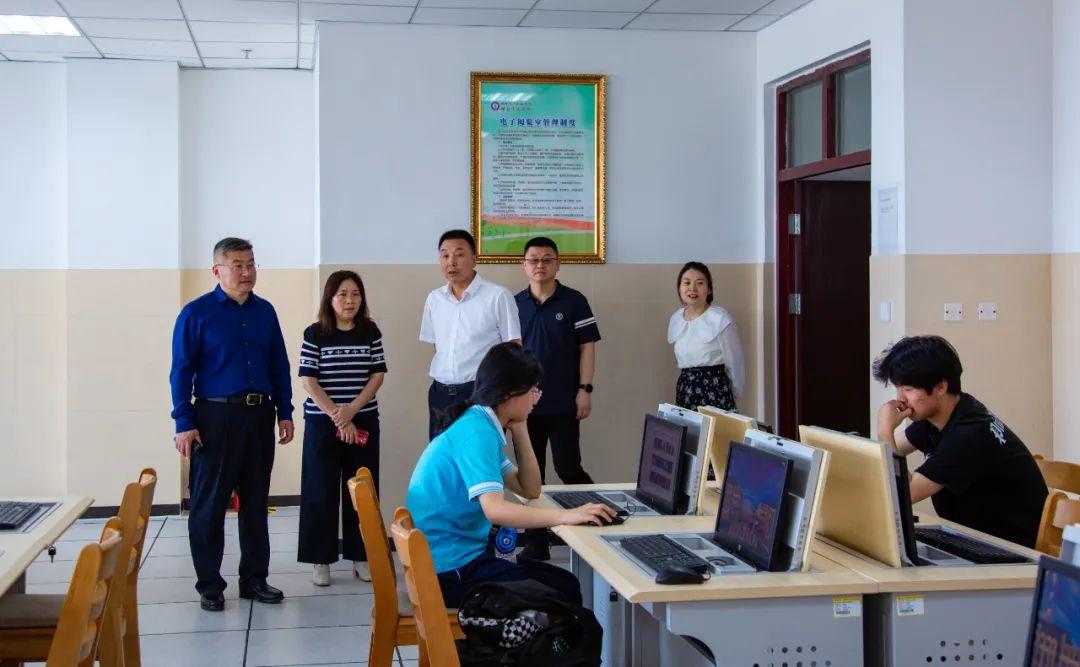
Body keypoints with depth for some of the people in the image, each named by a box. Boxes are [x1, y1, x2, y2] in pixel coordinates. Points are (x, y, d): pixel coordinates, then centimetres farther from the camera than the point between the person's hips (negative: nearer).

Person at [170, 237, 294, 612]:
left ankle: (254, 578, 22)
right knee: (209, 506, 2)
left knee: (255, 502, 11)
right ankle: (209, 586, 12)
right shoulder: (196, 313, -4)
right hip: (215, 417, -4)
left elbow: (279, 366, 14)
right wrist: (184, 423, -11)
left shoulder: (265, 312, 9)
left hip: (259, 417, 4)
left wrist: (285, 412, 8)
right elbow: (182, 371, -5)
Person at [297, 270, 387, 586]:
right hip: (322, 423, -2)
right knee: (321, 491, 2)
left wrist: (352, 409, -12)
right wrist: (338, 417, -13)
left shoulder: (371, 332, 3)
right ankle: (320, 559, 10)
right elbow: (308, 381, -7)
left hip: (364, 422, 2)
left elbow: (378, 375, 1)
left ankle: (361, 555, 16)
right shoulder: (314, 334, -3)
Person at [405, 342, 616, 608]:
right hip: (449, 569, -10)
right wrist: (565, 516, -35)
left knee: (567, 584, 9)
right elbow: (494, 509, -33)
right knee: (563, 596, -10)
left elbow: (529, 490, 16)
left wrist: (519, 430, 6)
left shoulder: (481, 426, 12)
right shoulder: (477, 433, -19)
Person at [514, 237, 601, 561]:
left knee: (568, 469, -6)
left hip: (563, 404, -3)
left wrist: (585, 389, -9)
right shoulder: (514, 304, 7)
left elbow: (587, 347, -2)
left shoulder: (574, 301, 0)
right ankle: (535, 544, 15)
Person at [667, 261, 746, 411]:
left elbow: (736, 366, -2)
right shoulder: (675, 319, 10)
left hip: (714, 393, -5)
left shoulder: (721, 319, -9)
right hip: (684, 394, 6)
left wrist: (730, 402, 7)